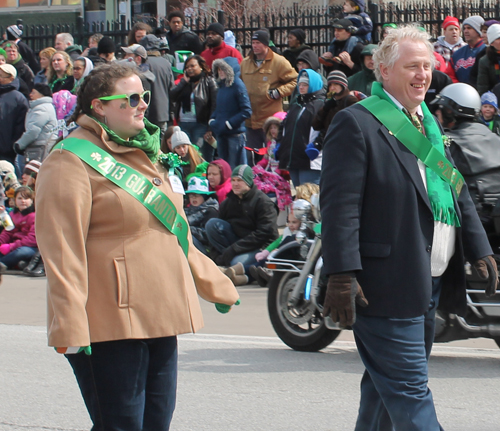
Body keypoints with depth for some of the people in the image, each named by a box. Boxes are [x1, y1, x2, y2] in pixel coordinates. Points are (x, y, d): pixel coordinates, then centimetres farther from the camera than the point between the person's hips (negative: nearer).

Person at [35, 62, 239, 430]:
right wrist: (69, 328, -23)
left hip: (159, 323, 9)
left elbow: (175, 235, 31)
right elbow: (62, 252, -16)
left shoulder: (145, 155, 19)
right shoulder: (72, 162, -9)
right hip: (111, 328, -9)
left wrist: (215, 285, 33)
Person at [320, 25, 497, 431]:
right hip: (386, 287, -9)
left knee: (386, 387, 15)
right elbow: (340, 204, -16)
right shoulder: (356, 123, -10)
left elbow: (457, 191, 24)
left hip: (430, 285, 9)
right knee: (409, 393, -9)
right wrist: (342, 275, -22)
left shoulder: (428, 122, 18)